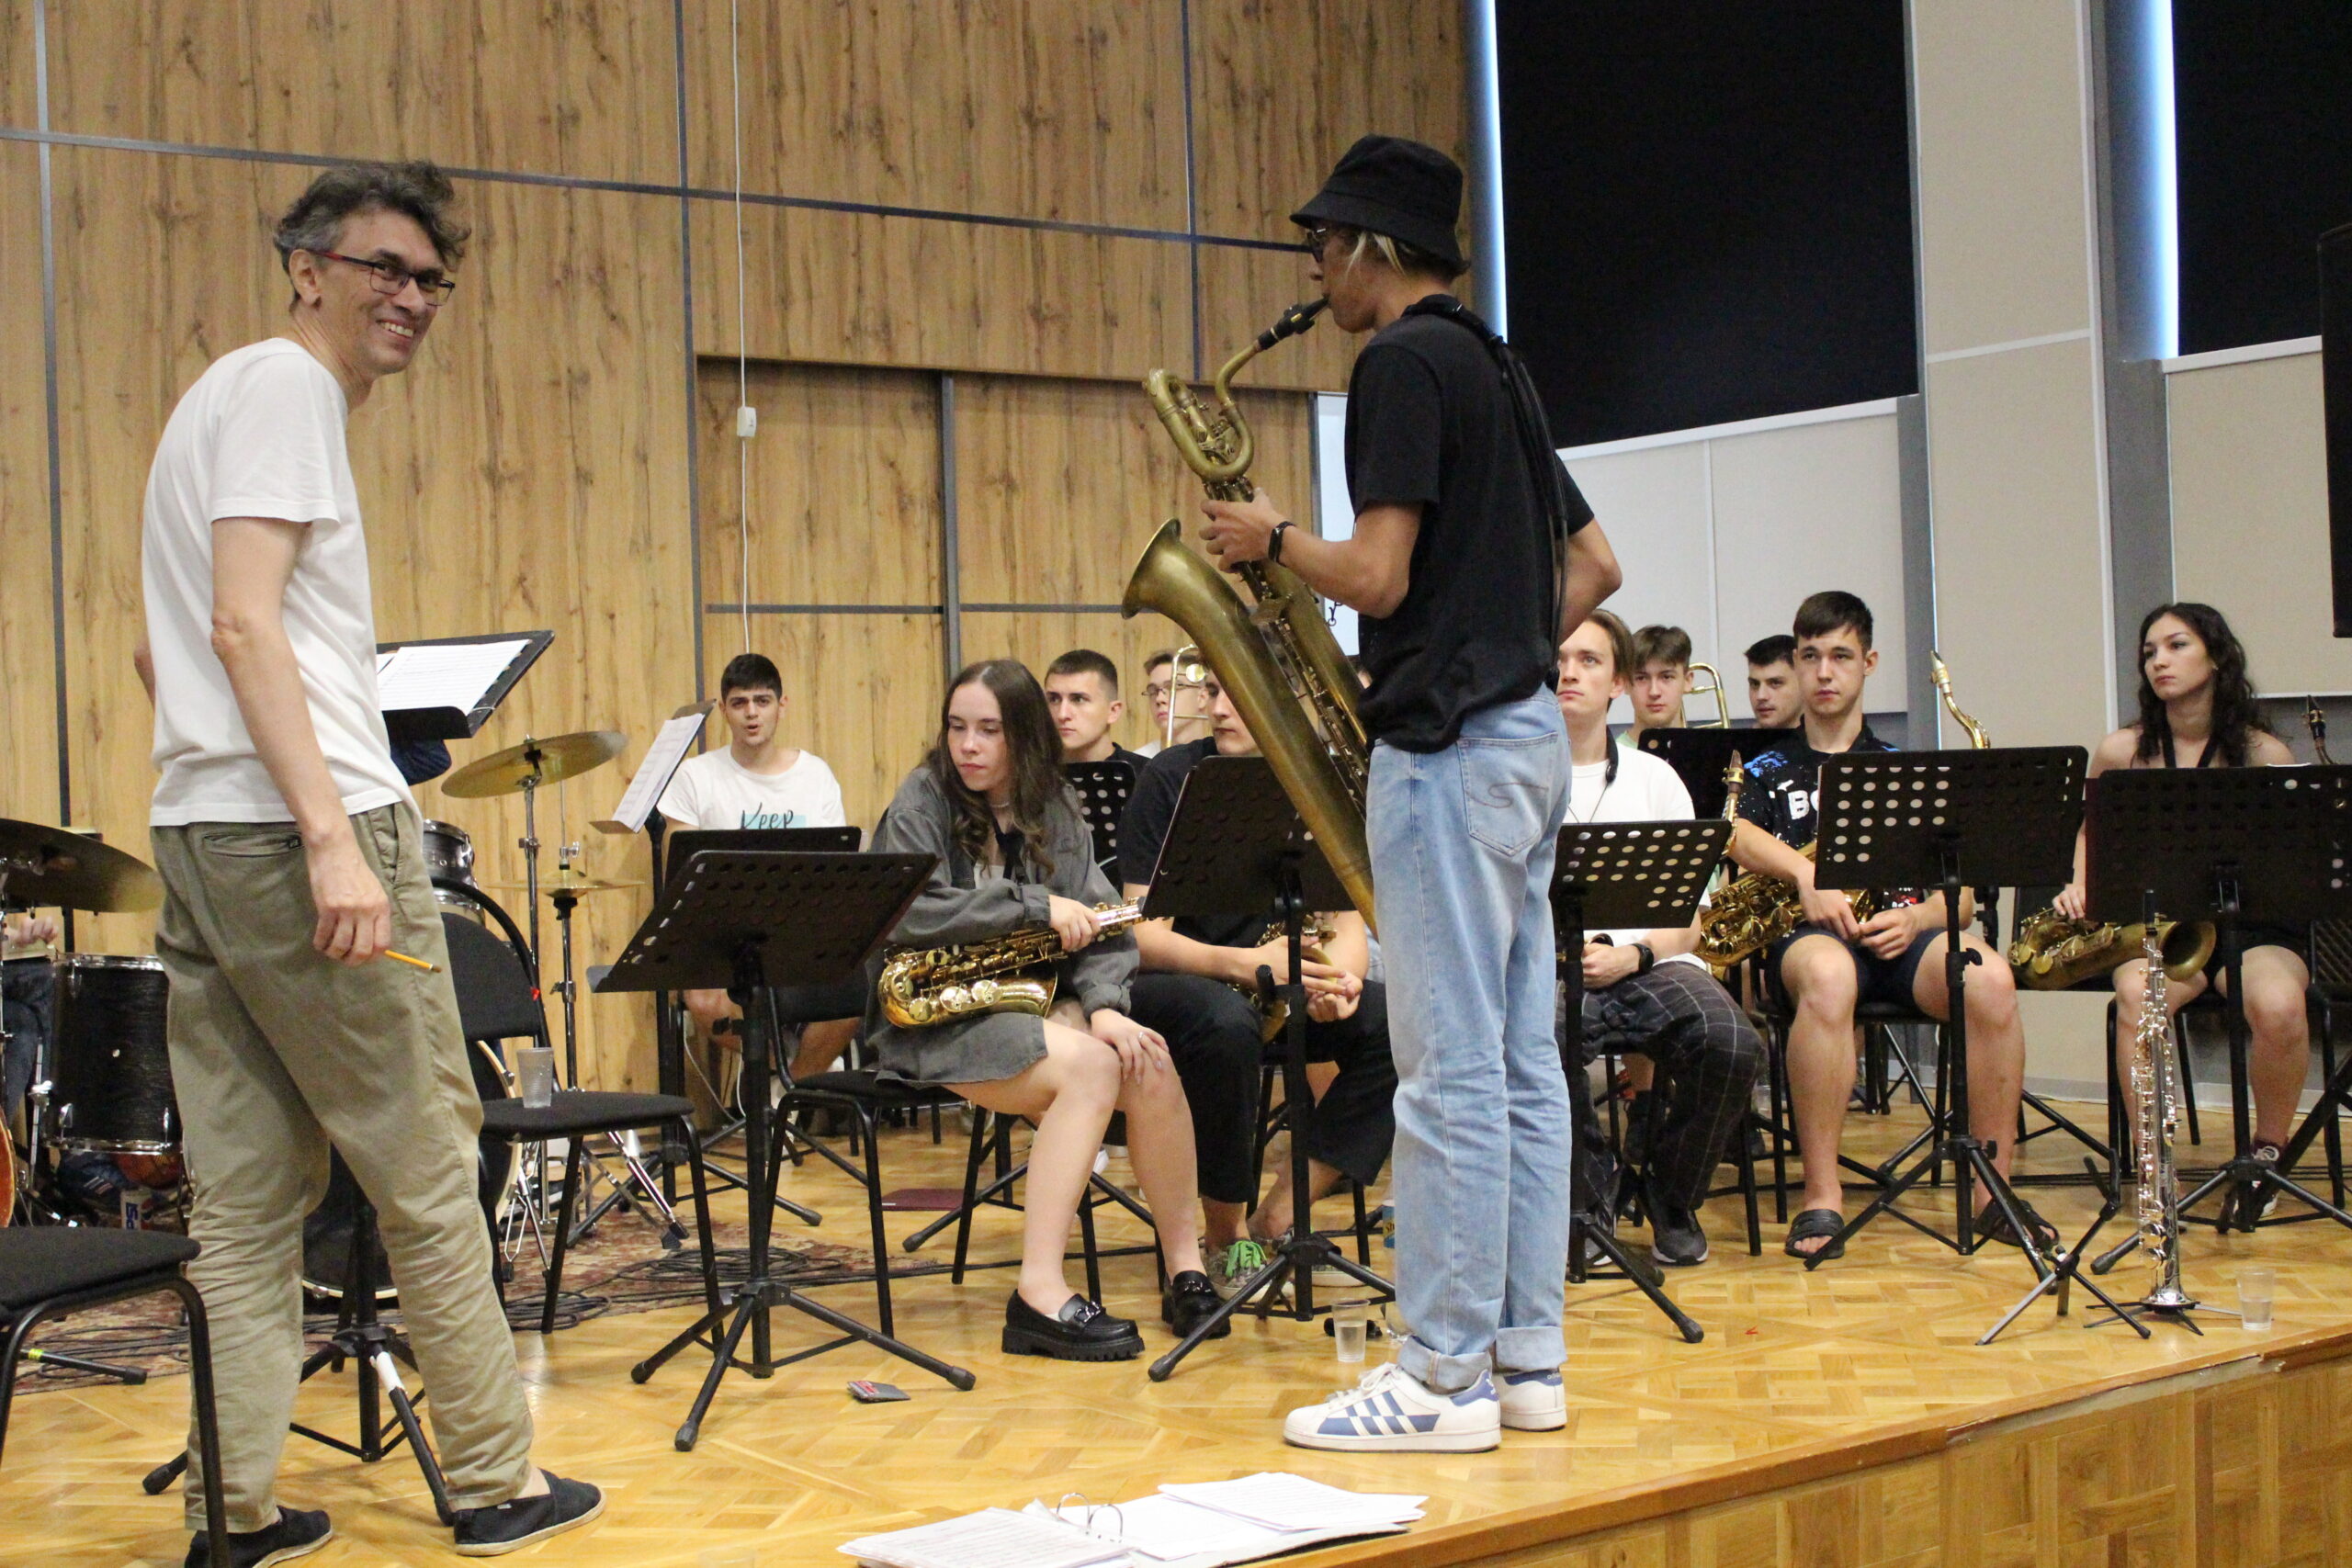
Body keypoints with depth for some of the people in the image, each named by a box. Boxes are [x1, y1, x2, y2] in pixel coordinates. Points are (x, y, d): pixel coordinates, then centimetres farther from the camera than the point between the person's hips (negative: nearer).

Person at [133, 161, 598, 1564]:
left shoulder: (230, 394, 24)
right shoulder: (286, 386, -7)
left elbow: (165, 653, 27)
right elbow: (243, 621, -18)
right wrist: (331, 836, -25)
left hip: (201, 840, 10)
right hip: (291, 828, -10)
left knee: (244, 1198, 7)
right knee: (427, 1172, 0)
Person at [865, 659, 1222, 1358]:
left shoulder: (1054, 808, 10)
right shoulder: (923, 800, -4)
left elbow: (1098, 920, 4)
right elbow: (906, 912, -20)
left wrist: (1104, 1004, -16)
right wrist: (1037, 907, -20)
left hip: (1031, 1004, 5)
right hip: (933, 1021, -5)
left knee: (1146, 1058, -22)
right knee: (1089, 1065, -30)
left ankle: (1187, 1271, -11)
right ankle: (1040, 1293, -33)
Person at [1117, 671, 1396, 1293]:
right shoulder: (1172, 777, -11)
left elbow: (1346, 921, 0)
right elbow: (1142, 934, -17)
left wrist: (1340, 979, -25)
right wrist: (1246, 963, -34)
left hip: (1281, 985, 5)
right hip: (1172, 982, -5)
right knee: (1226, 1022, -38)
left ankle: (1277, 1221, -15)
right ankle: (1227, 1237, -18)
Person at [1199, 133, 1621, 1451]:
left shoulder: (1406, 362, -10)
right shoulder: (1497, 368, 18)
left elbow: (1378, 574, -19)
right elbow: (1595, 565, 22)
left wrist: (1272, 537, -2)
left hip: (1450, 743, -10)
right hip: (1527, 729, 10)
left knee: (1452, 1070, -6)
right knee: (1521, 1063, 10)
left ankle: (1445, 1379, -1)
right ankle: (1527, 1358, 15)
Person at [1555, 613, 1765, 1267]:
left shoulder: (1655, 777, 17)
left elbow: (1688, 919, 11)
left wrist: (1630, 955, -9)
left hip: (1647, 963, 2)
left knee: (1734, 1046, -29)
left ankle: (1673, 1199, 0)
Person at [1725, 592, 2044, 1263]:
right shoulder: (1769, 772, 19)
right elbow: (1735, 836, -5)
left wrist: (1916, 918, -10)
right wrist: (1804, 873, -22)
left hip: (1899, 932, 2)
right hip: (1810, 931, -2)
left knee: (1989, 977, -32)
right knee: (1827, 975, -40)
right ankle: (1822, 1197, -35)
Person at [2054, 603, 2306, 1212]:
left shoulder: (2264, 754, -2)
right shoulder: (2121, 752, 3)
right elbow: (2090, 830, 22)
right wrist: (2080, 886, 3)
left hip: (2252, 922, -1)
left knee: (2278, 1008, -34)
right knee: (2136, 995, -36)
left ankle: (2267, 1152, -6)